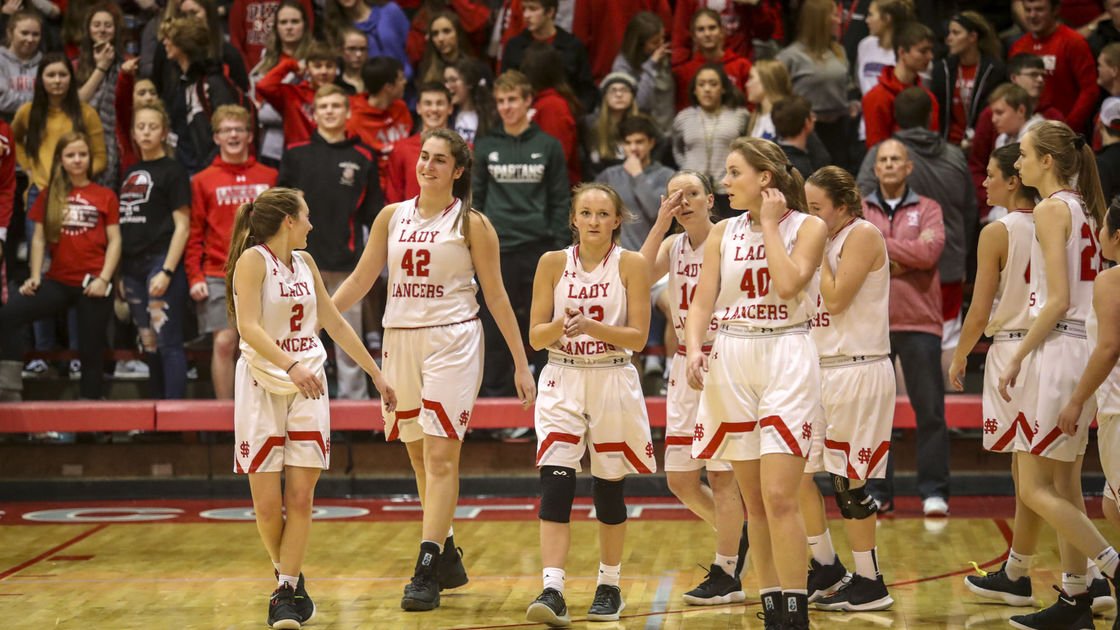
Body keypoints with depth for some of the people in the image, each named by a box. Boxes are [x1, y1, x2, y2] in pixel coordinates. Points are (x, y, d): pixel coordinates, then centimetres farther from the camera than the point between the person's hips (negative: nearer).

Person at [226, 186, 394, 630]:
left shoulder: (304, 263, 12)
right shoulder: (253, 260, -8)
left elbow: (335, 323, 21)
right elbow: (248, 327, -21)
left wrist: (376, 374, 21)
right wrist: (291, 366, -34)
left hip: (308, 387, 5)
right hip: (262, 388, -5)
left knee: (300, 499, -4)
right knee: (267, 505, -2)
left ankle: (288, 593, 1)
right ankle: (287, 576, 21)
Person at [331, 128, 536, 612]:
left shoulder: (471, 224, -1)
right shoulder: (392, 217, 9)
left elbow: (496, 295, 1)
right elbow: (361, 280, 13)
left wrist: (521, 363, -1)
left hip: (452, 340, -5)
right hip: (400, 339, 5)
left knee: (440, 457, -11)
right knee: (419, 456, 10)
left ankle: (427, 572, -14)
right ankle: (447, 560, 23)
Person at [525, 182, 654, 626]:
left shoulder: (631, 265, -3)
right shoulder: (553, 263, 1)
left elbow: (638, 337, -8)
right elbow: (535, 336, 1)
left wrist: (592, 326, -22)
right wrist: (561, 325, -20)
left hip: (613, 384, -1)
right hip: (562, 383, 1)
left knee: (608, 488, 8)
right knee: (555, 484, -14)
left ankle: (609, 585, 25)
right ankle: (552, 591, -19)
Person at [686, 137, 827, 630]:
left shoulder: (807, 228, -1)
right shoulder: (723, 233, 10)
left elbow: (788, 284, -16)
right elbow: (702, 301, 4)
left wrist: (770, 224, -7)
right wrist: (694, 349, -13)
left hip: (786, 361, -4)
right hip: (731, 362, 4)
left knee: (779, 497, -13)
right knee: (755, 501, 7)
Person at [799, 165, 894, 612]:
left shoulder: (863, 234, -10)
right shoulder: (826, 240, 14)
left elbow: (835, 299, -17)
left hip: (858, 371, -9)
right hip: (822, 369, 9)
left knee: (849, 479, -4)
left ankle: (869, 584, 6)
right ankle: (826, 570, 19)